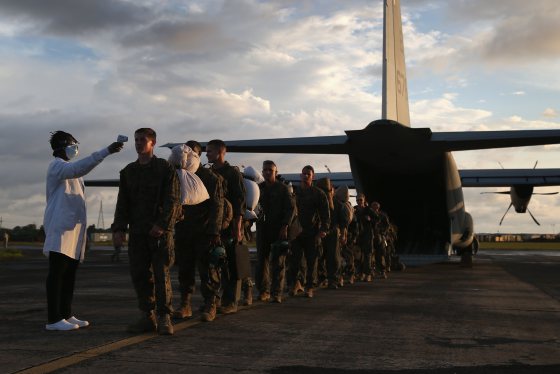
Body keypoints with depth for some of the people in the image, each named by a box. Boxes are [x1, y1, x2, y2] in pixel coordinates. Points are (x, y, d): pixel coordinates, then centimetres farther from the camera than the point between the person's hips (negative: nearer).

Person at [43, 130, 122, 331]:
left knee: (69, 274, 8)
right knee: (57, 273, -10)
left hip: (73, 226, 9)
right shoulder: (57, 166, -6)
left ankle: (66, 315, 12)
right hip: (60, 227, -9)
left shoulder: (68, 169, 24)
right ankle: (53, 319, -10)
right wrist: (106, 151, -34)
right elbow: (80, 167, -27)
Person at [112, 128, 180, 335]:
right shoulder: (128, 171, 15)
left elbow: (172, 200, -7)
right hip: (137, 232, 5)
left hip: (160, 231, -5)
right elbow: (122, 203, 14)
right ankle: (147, 316, 13)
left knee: (161, 274, -4)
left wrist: (162, 224, -18)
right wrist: (119, 228, 3)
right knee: (139, 274, 4)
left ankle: (164, 317, 4)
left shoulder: (165, 168, 0)